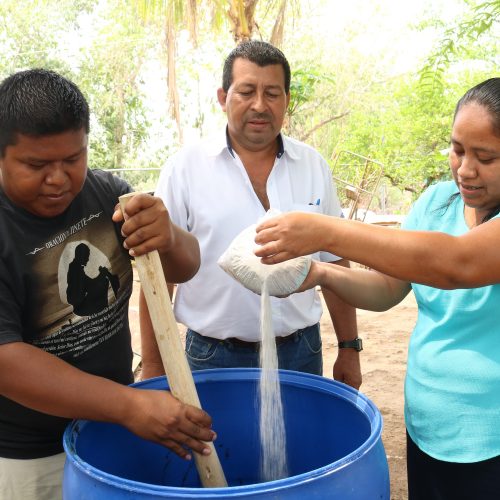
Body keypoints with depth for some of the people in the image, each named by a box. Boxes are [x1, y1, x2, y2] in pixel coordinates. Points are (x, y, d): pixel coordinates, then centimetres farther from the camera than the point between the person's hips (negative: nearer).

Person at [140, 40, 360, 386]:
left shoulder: (314, 166, 2)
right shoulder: (186, 167, -7)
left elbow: (335, 263, 8)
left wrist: (349, 348, 8)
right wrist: (153, 369, -5)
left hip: (301, 354, 3)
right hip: (213, 358, -2)